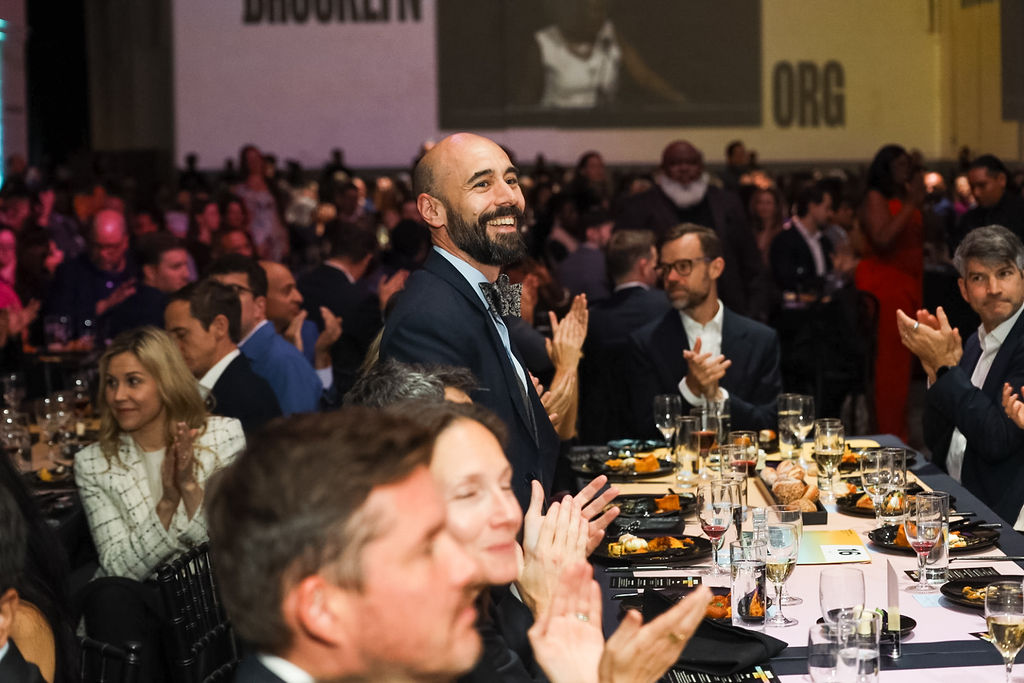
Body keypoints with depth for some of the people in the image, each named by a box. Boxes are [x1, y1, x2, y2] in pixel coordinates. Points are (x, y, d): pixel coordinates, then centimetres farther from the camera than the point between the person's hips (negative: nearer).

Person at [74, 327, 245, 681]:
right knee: (110, 596, -33)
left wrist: (190, 487, -17)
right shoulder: (93, 464, 3)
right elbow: (120, 567, -5)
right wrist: (167, 502, -18)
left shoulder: (224, 435, 3)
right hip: (136, 599, 1)